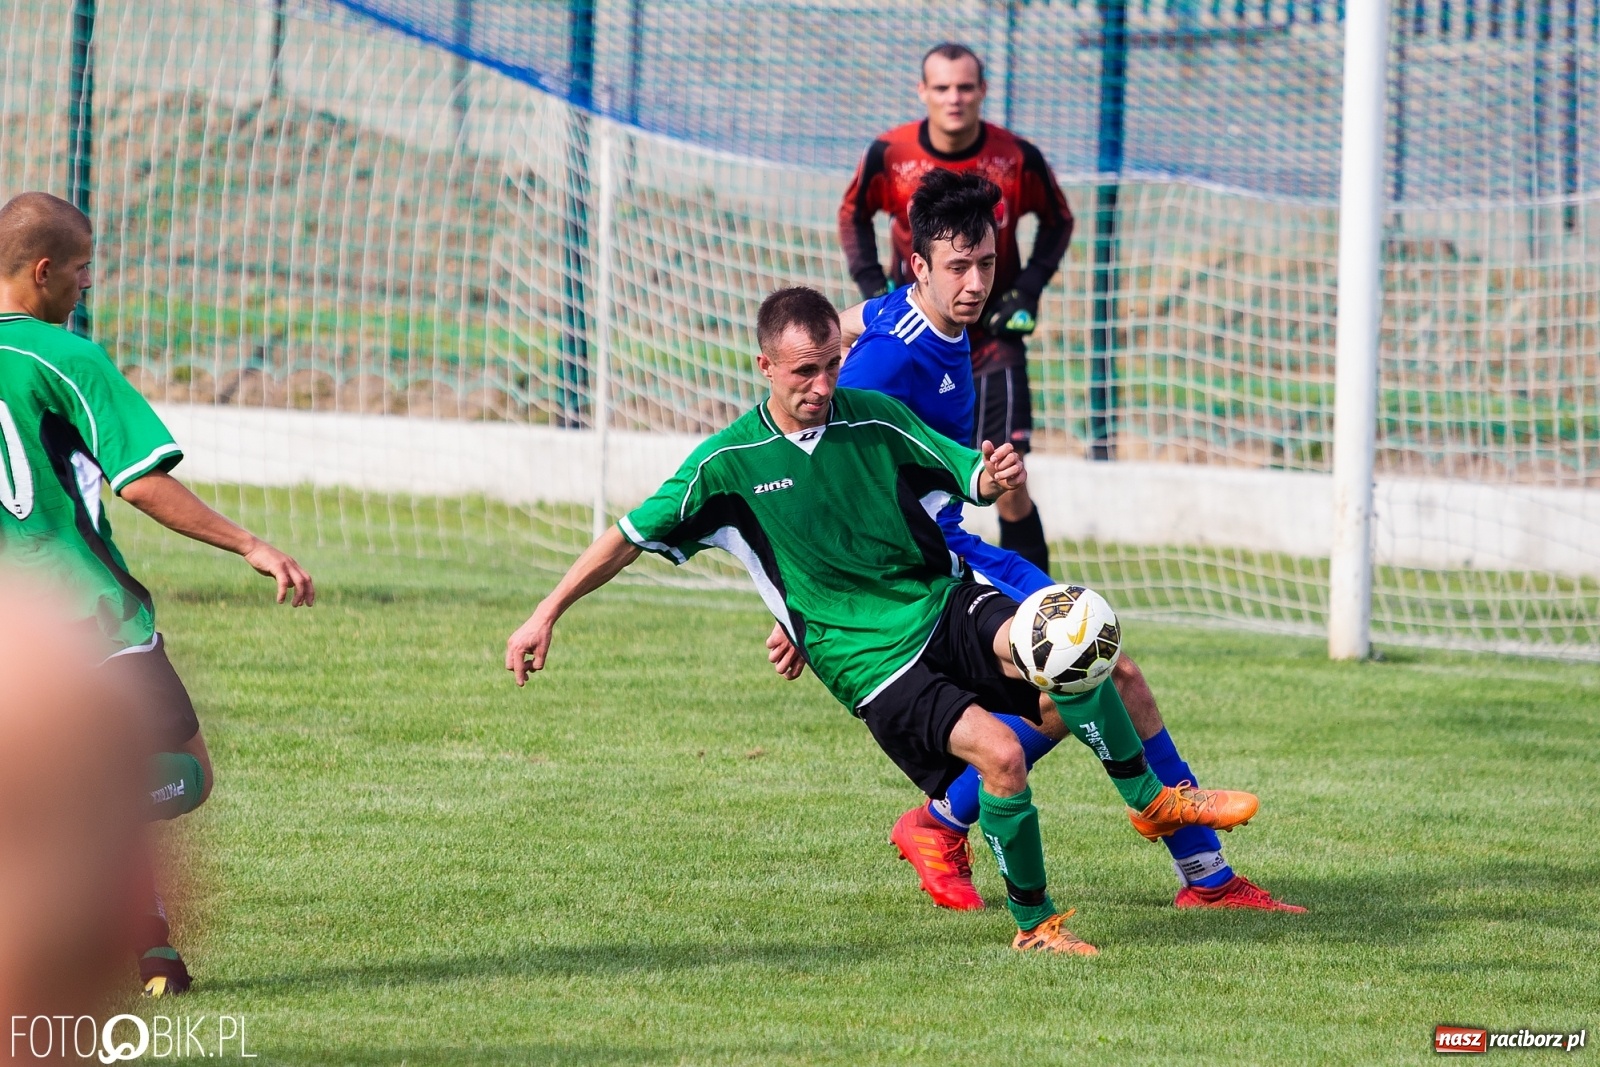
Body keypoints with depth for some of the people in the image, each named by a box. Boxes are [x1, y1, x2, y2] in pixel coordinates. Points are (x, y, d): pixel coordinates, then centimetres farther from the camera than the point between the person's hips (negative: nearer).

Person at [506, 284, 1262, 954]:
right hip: (871, 664, -3)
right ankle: (1034, 926, -9)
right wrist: (546, 614, 2)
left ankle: (1151, 801, -9)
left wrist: (1001, 480, -19)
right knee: (999, 752, -28)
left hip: (944, 606, 3)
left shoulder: (876, 420, 2)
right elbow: (631, 536, 5)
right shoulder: (726, 463, -3)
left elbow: (978, 480, 5)